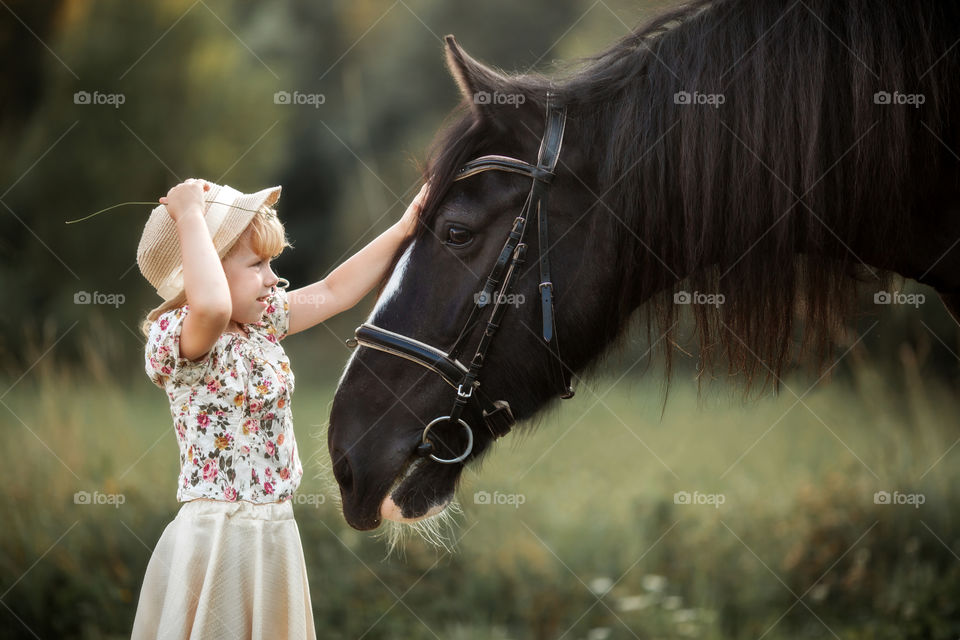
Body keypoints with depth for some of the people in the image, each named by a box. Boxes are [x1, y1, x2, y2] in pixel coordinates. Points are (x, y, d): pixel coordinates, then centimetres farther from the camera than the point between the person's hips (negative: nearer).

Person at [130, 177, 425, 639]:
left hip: (276, 529, 8)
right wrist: (189, 215, -29)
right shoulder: (175, 336, -17)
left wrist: (405, 228, 15)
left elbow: (333, 291, 18)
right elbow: (210, 306, -40)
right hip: (216, 536, -8)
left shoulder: (261, 324, 9)